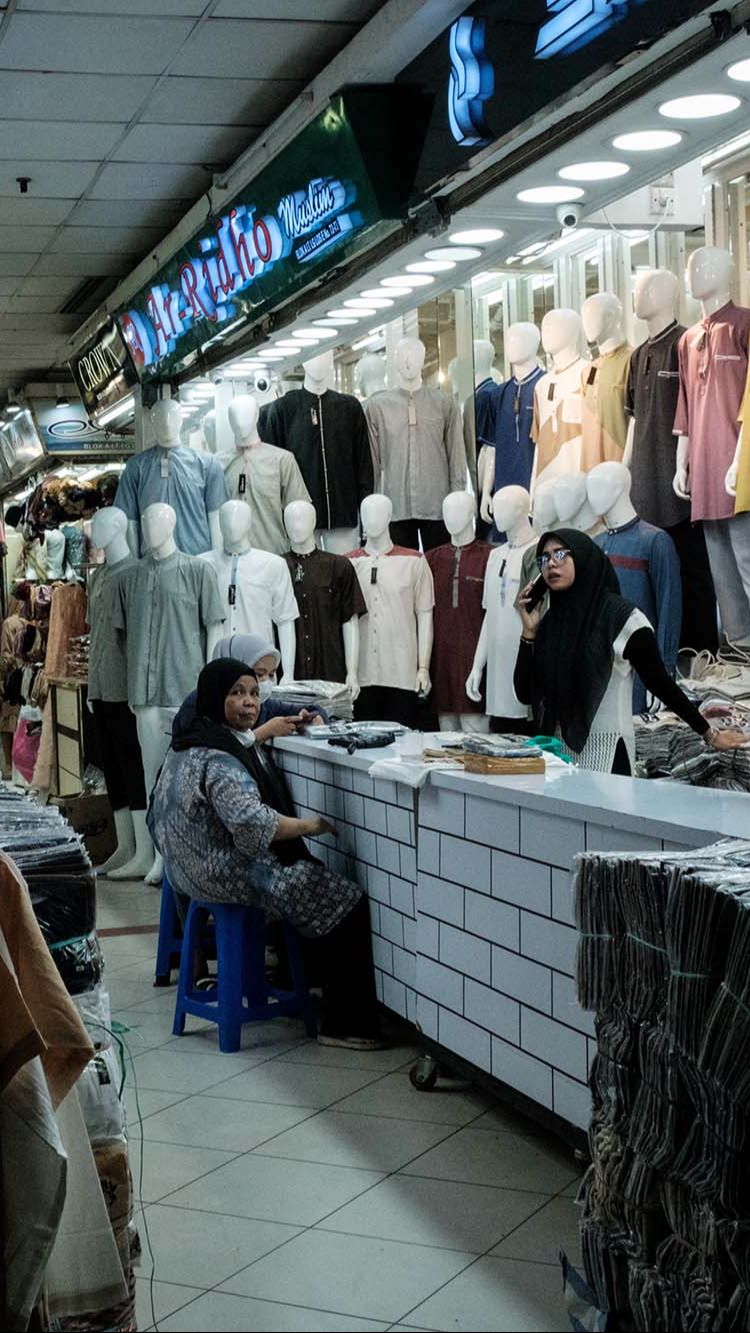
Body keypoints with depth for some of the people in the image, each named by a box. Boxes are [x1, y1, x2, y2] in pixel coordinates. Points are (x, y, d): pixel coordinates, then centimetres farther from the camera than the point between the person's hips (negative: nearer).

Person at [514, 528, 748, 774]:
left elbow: (661, 683, -3)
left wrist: (710, 735, -1)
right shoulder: (550, 620, 9)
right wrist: (529, 633, -2)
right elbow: (525, 694, 6)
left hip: (606, 752, -5)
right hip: (556, 750, 5)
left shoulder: (623, 617, -7)